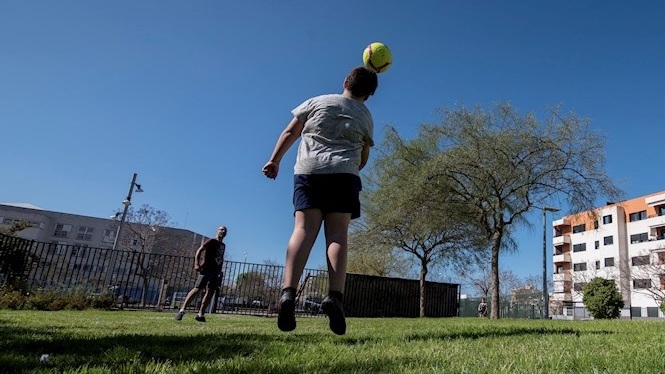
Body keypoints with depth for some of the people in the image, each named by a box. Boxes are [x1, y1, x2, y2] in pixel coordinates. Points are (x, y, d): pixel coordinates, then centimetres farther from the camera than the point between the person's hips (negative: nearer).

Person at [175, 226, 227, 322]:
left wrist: (219, 271, 19)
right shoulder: (211, 241, -3)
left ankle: (201, 314, 8)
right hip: (206, 268, -8)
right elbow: (199, 250, -12)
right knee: (197, 289, -13)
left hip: (215, 272, 8)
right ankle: (182, 310, -10)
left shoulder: (223, 245, 20)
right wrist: (196, 264, -24)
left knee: (210, 292, 3)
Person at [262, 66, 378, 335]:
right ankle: (335, 295, -24)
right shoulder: (366, 117, 17)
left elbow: (290, 133, 14)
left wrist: (275, 160, 19)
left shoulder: (317, 101, 17)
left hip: (308, 170, 1)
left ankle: (288, 292, -26)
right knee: (337, 233, -7)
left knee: (304, 230, -10)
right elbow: (363, 158, 22)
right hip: (344, 174, 0)